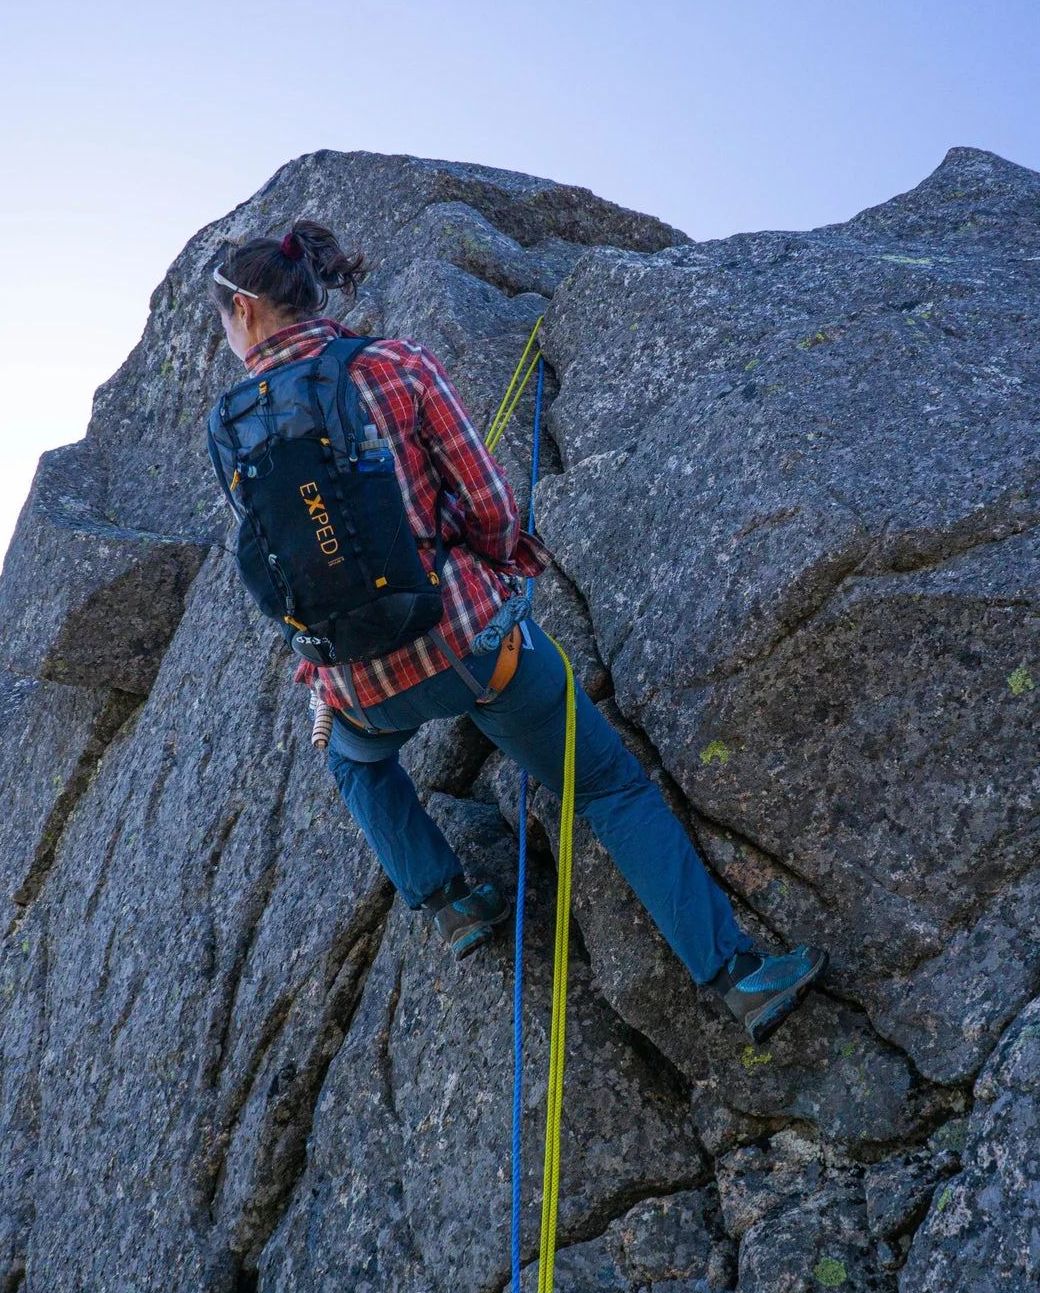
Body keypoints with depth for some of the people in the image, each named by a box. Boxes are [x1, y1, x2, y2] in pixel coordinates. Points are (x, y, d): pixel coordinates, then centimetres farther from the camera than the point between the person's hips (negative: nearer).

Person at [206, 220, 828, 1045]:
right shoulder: (397, 363, -7)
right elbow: (490, 504, -8)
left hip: (358, 684, 2)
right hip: (469, 639, -2)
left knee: (356, 759, 39)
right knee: (613, 788, 13)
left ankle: (445, 899, 26)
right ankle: (740, 974, 11)